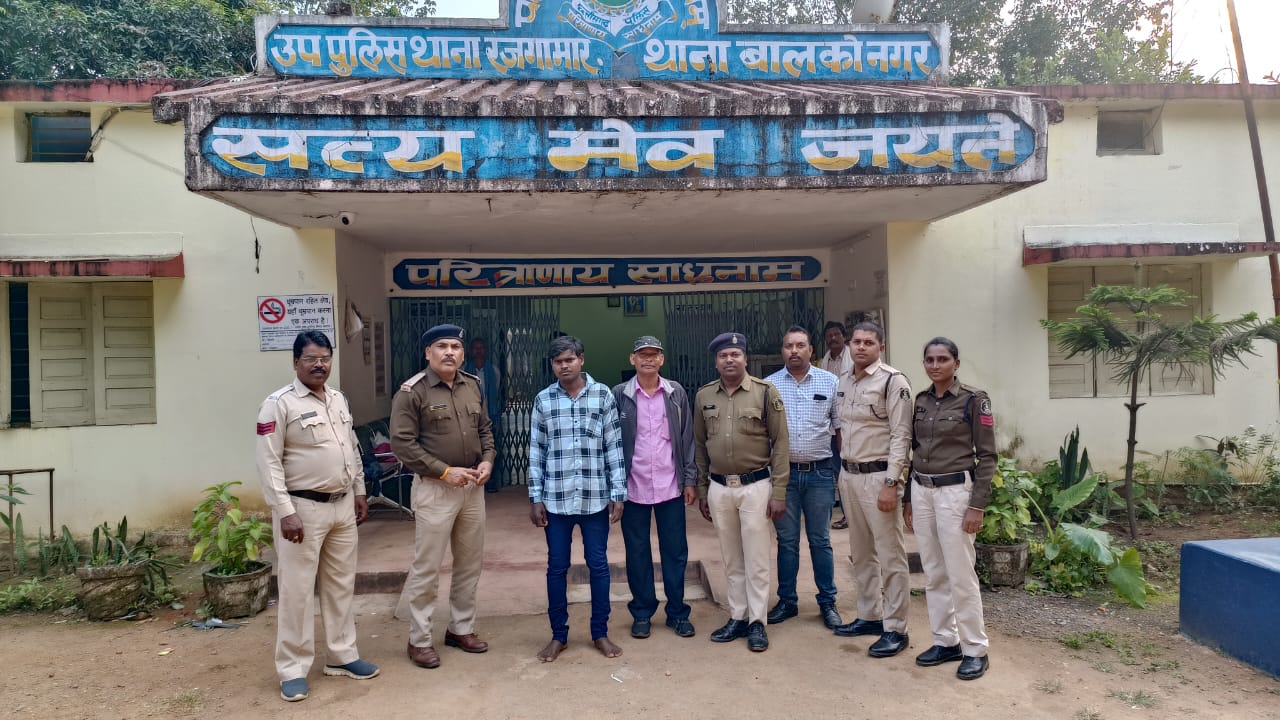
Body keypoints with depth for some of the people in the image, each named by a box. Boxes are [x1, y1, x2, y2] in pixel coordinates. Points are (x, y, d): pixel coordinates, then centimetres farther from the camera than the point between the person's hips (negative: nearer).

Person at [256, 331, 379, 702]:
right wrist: (285, 512, -20)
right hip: (302, 508, -7)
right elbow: (269, 463, -15)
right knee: (297, 590, 2)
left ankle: (342, 656, 27)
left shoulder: (339, 400, 10)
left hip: (342, 506, 7)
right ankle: (293, 669, 15)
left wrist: (359, 492, 16)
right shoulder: (279, 404, -11)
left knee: (340, 584, 15)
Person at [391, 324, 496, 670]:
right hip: (434, 489, -6)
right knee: (427, 567, 2)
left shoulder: (473, 386, 7)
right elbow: (402, 443, -14)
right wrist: (445, 471, -17)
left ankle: (461, 628, 30)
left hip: (472, 487, 6)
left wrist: (487, 460, -3)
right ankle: (419, 639, 17)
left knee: (470, 563, 14)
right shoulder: (412, 391, -11)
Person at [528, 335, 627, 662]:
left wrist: (618, 493, -3)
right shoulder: (543, 400, 2)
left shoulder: (603, 395, -1)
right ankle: (558, 635, 25)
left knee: (598, 565, 9)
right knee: (557, 567, 10)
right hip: (556, 499, 1)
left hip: (595, 498, -1)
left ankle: (600, 632, 25)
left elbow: (614, 447, 0)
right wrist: (535, 498, 1)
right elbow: (536, 452, 5)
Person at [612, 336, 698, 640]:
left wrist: (690, 480, 1)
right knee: (637, 553, 10)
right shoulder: (619, 395, -2)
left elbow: (687, 439, 5)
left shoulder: (677, 393, 2)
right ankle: (642, 613, 24)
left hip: (670, 487, 1)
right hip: (633, 488, -1)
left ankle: (677, 612, 23)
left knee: (675, 552, 9)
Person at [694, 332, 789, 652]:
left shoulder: (766, 392, -6)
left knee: (755, 559, 4)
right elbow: (700, 446, 10)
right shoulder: (704, 396, 4)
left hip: (755, 486, -3)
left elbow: (780, 444, -6)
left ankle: (757, 622, 16)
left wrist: (779, 492, -9)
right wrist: (702, 491, 10)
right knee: (732, 560, 13)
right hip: (719, 488, 3)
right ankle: (738, 618, 25)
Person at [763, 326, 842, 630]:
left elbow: (841, 428, 5)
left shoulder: (830, 382, 2)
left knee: (820, 540, 9)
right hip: (783, 472, 0)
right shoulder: (769, 385, 2)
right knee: (787, 541, 10)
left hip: (819, 472, 0)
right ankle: (786, 601, 22)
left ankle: (827, 602, 21)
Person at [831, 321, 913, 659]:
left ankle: (895, 629, 10)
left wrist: (890, 484, -19)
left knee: (890, 556, 0)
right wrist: (843, 473, 15)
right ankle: (869, 616, 30)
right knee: (861, 553, 16)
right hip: (849, 475, 8)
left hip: (878, 476, -8)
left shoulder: (893, 381, -11)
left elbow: (901, 436, -15)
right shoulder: (844, 382, 11)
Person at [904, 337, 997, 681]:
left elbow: (987, 456, -9)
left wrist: (977, 505, -14)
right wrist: (908, 498, 13)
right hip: (921, 491, 6)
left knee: (961, 575, 0)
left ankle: (975, 649, 14)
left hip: (954, 491, -6)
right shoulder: (920, 401, 8)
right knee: (933, 574, 11)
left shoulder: (974, 399, -8)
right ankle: (945, 641, 24)